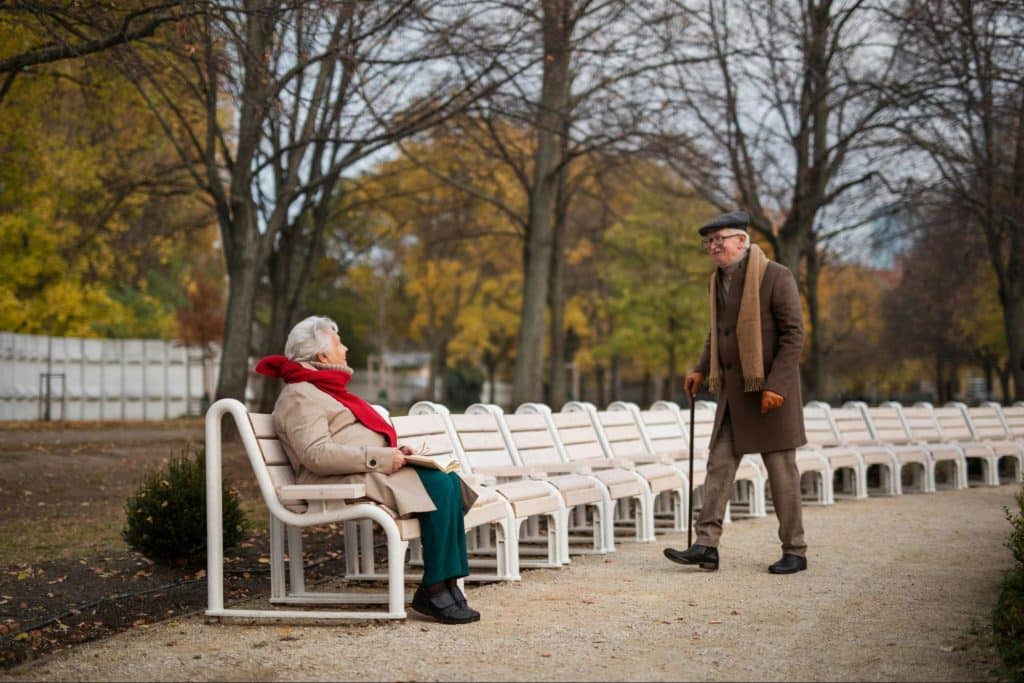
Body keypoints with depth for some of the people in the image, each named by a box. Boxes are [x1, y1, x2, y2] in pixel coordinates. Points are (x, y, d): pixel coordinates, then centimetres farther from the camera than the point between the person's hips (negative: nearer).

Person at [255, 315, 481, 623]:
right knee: (439, 486, -25)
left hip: (372, 472, 10)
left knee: (448, 481, -12)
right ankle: (435, 591, -19)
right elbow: (317, 454, -20)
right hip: (347, 484, -10)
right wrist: (383, 457, -20)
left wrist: (395, 451, 11)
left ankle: (447, 585, -17)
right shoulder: (300, 396, -7)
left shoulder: (325, 390, 27)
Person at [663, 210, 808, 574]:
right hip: (734, 391, 7)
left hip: (771, 389, -7)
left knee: (781, 470, 0)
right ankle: (706, 546, -1)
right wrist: (701, 370, 8)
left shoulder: (776, 276, -13)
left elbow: (794, 333, -16)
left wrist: (776, 385, -21)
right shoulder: (718, 280, 9)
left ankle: (795, 551, 9)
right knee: (719, 465, 0)